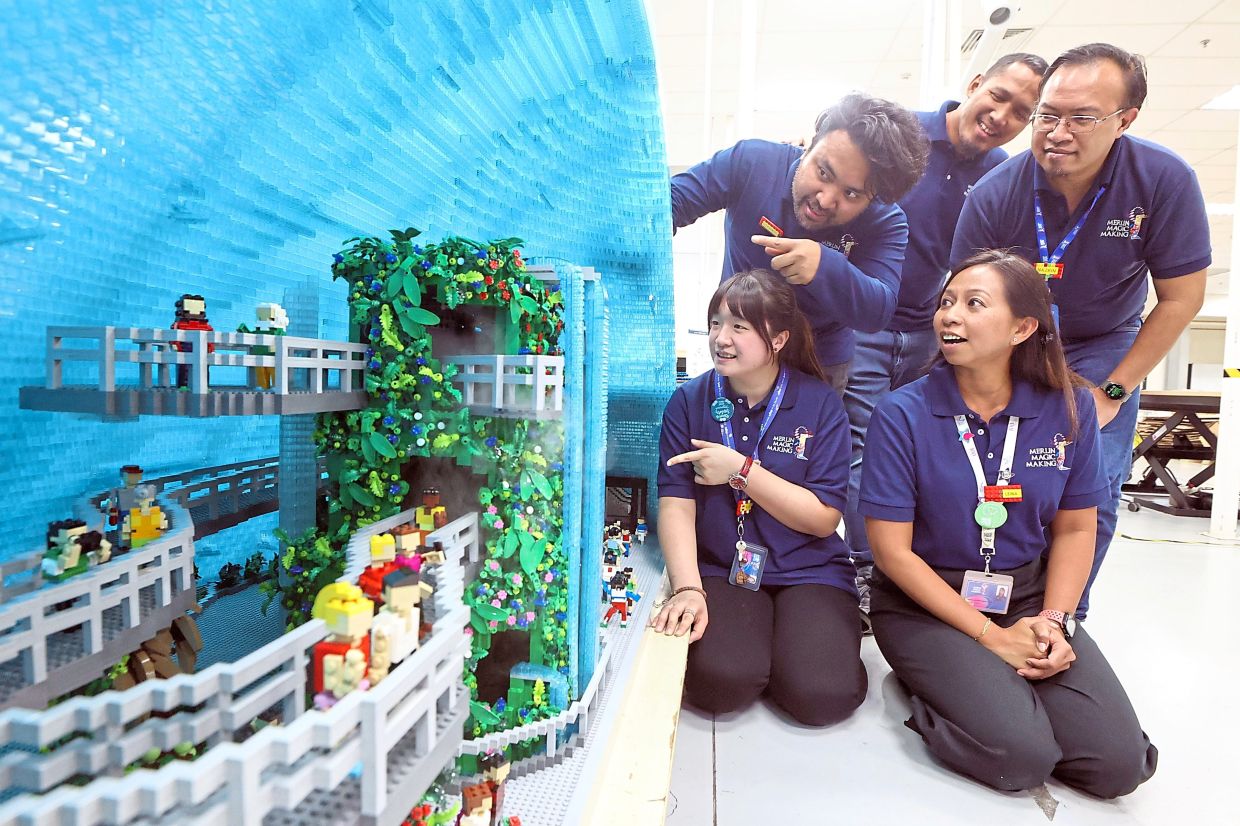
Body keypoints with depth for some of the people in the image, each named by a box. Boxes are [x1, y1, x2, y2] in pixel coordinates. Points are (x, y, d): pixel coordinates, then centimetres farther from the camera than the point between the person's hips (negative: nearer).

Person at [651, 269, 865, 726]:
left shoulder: (821, 404, -4)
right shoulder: (688, 402, -1)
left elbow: (824, 518, -8)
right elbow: (675, 503, -7)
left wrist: (741, 470, -18)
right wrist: (688, 587, -22)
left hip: (808, 571, 1)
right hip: (719, 569, 0)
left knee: (821, 695, -20)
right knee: (719, 681, -26)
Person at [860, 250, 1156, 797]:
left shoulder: (1068, 407, -3)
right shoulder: (902, 415, -14)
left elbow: (1075, 528, 6)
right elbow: (893, 550, -13)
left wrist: (1055, 621, -8)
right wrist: (989, 635, -14)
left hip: (1030, 597, 4)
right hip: (925, 603, -4)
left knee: (1120, 763, -9)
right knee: (1021, 756, -20)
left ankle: (992, 687, 15)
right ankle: (927, 690, 9)